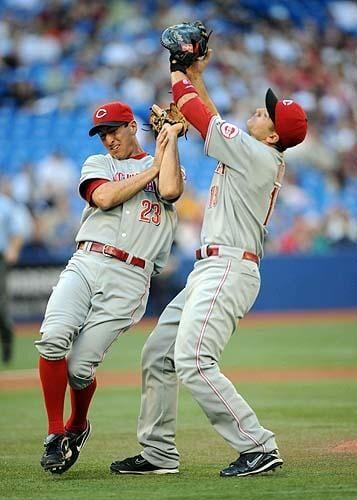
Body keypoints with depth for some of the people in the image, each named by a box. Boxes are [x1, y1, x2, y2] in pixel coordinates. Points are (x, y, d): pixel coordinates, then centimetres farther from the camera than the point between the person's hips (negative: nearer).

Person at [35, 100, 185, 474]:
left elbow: (170, 190, -9)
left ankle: (78, 426, 20)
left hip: (129, 279, -2)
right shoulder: (97, 164, 22)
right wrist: (152, 168, 5)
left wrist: (170, 138, 4)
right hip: (84, 265, 2)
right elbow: (104, 197, -1)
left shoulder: (165, 167, 18)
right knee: (53, 339, -25)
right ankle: (55, 433, -11)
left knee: (80, 366, -12)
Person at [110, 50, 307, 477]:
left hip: (228, 269, -11)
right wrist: (195, 74, 24)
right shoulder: (253, 154, 15)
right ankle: (158, 454, 20)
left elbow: (199, 115, -8)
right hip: (208, 270, 11)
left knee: (192, 361, -22)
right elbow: (210, 119, 29)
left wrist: (178, 74, 5)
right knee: (158, 354, 14)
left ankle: (258, 447, -20)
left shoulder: (257, 155, -13)